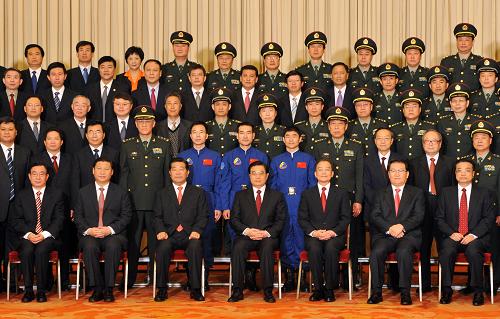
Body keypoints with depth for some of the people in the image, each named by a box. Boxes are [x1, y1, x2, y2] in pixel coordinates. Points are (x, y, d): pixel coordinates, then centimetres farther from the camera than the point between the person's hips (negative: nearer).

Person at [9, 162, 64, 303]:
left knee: (41, 250, -33)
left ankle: (42, 290, -22)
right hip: (27, 237, 1)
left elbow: (59, 219, 2)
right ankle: (28, 290, -21)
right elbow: (15, 220, 6)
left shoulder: (56, 194, 10)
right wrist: (28, 234, -12)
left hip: (48, 236, -1)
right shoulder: (22, 195, 13)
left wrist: (45, 234, -14)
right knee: (27, 251, -32)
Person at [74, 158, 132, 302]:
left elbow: (126, 216, 4)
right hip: (90, 235, 1)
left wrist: (110, 229, -13)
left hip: (113, 234, -1)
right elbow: (78, 216, 9)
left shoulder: (121, 193, 12)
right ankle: (97, 289, -23)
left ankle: (108, 289, -25)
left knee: (113, 246, -35)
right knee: (89, 247, -34)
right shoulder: (83, 192, 15)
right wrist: (89, 230, -11)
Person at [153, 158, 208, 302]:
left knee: (195, 247, -34)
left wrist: (196, 231, -11)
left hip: (190, 235, 0)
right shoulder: (161, 194, 19)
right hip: (169, 235, 1)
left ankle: (195, 289, -25)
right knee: (162, 247, -33)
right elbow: (157, 217, 11)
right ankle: (162, 289, -20)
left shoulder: (199, 193, 16)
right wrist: (160, 231, -10)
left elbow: (203, 216, 8)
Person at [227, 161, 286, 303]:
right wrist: (247, 231, -13)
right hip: (246, 236, 1)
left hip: (268, 237, -1)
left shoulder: (277, 196, 13)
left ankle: (268, 291, -27)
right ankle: (237, 290, -26)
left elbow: (280, 220, 5)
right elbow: (234, 219, 7)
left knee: (267, 248, -35)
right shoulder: (240, 195, 15)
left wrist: (266, 232, -13)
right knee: (238, 248, -32)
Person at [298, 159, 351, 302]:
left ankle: (329, 289, -23)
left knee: (331, 248, -34)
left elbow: (346, 218, 5)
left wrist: (332, 232, -12)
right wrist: (313, 232, -11)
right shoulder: (307, 194, 14)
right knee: (314, 249, -33)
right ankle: (318, 289, -22)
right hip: (313, 236, 1)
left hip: (335, 235, -1)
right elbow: (302, 219, 7)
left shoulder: (342, 193, 13)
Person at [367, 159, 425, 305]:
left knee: (403, 251, -35)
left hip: (409, 235, -1)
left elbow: (418, 216, 1)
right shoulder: (381, 193, 18)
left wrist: (402, 226, -16)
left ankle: (405, 292, -26)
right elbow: (374, 216, 5)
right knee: (376, 252, -30)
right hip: (385, 235, 2)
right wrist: (389, 228, -13)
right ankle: (376, 292, -21)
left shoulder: (417, 193, 15)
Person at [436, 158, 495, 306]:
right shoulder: (446, 192, 13)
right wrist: (451, 233, -10)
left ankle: (478, 291, -19)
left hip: (476, 238, -1)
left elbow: (489, 218, 2)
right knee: (447, 251, -32)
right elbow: (439, 218, 8)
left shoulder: (483, 194, 10)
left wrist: (474, 234, -12)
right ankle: (446, 290, -19)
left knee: (473, 251, -35)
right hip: (453, 237, 1)